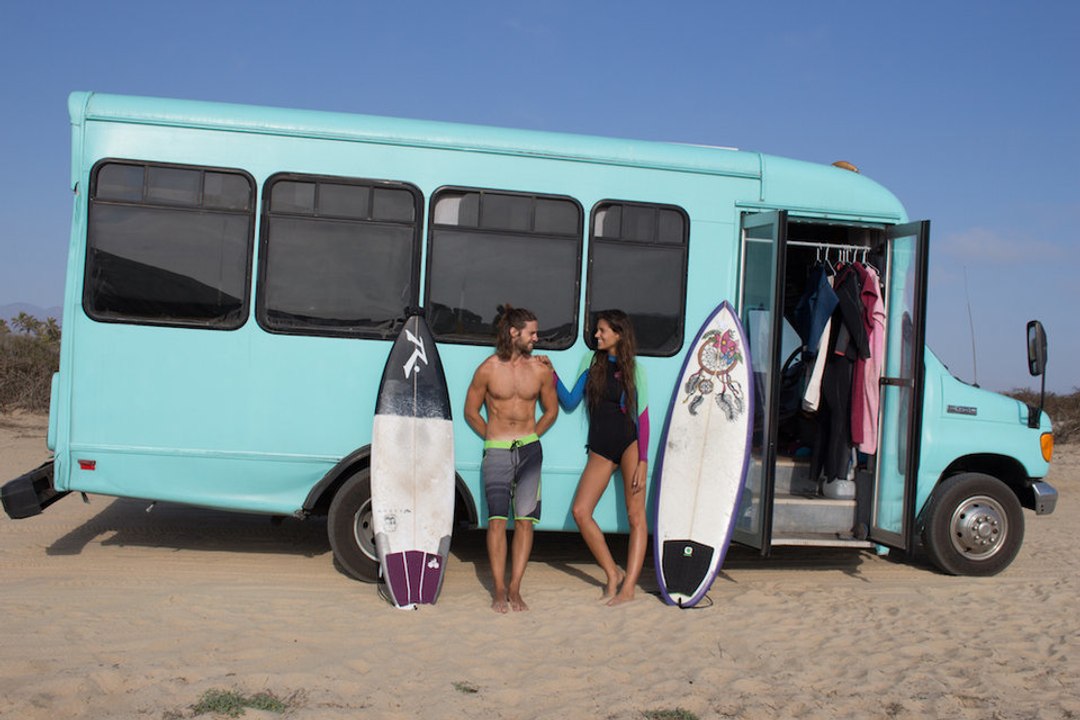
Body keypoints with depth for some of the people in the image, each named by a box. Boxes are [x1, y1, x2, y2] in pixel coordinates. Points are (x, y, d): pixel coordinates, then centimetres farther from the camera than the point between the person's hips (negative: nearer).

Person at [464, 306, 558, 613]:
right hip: (496, 452, -2)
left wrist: (531, 437, 9)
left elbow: (551, 410, 17)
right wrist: (494, 439, 7)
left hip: (529, 451, 2)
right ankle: (499, 590, 4)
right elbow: (471, 411, 9)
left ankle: (514, 590, 6)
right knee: (497, 520, -6)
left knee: (525, 520, -2)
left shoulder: (540, 370, 4)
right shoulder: (487, 369, -1)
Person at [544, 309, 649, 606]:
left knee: (635, 515, -6)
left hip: (629, 443, -4)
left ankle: (628, 587, -2)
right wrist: (552, 375, -2)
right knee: (580, 511, -6)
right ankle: (613, 574, 7)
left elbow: (642, 416, -5)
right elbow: (569, 402, 12)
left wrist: (643, 460, -12)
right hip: (600, 448, 4)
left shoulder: (634, 369, -2)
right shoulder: (591, 362, 10)